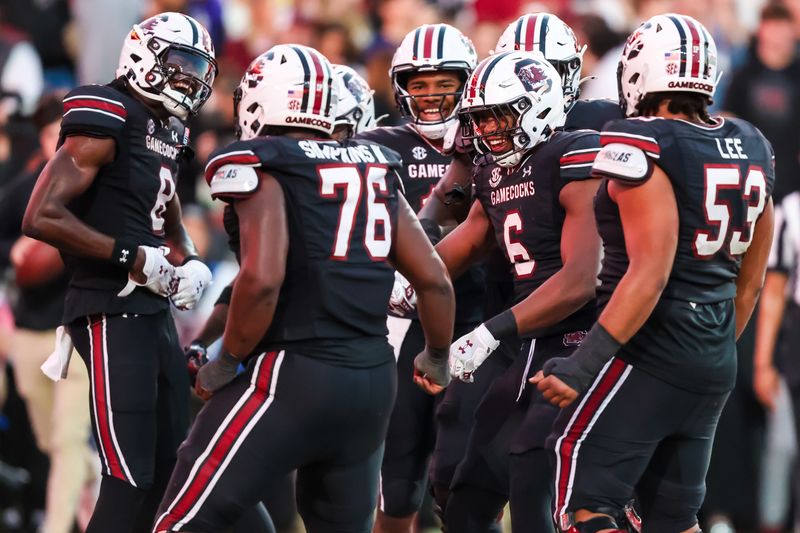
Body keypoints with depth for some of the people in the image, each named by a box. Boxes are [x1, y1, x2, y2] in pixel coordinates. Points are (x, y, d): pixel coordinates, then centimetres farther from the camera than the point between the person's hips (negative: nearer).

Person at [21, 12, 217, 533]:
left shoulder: (168, 132, 15)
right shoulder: (108, 118, -13)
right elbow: (42, 217, -21)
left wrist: (191, 264, 7)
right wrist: (135, 258, -18)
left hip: (154, 310, 10)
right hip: (111, 313, -10)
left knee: (168, 462, 12)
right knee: (130, 479, -13)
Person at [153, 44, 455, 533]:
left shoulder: (263, 171, -8)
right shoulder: (375, 170, 11)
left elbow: (262, 279, -22)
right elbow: (435, 280, 13)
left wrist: (228, 363, -8)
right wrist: (438, 357, 30)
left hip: (293, 377, -7)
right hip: (374, 380, 7)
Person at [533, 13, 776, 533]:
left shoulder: (644, 145, -15)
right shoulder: (750, 147, 8)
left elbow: (650, 274, -21)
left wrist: (584, 366, -21)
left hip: (648, 357, -8)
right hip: (714, 368, 8)